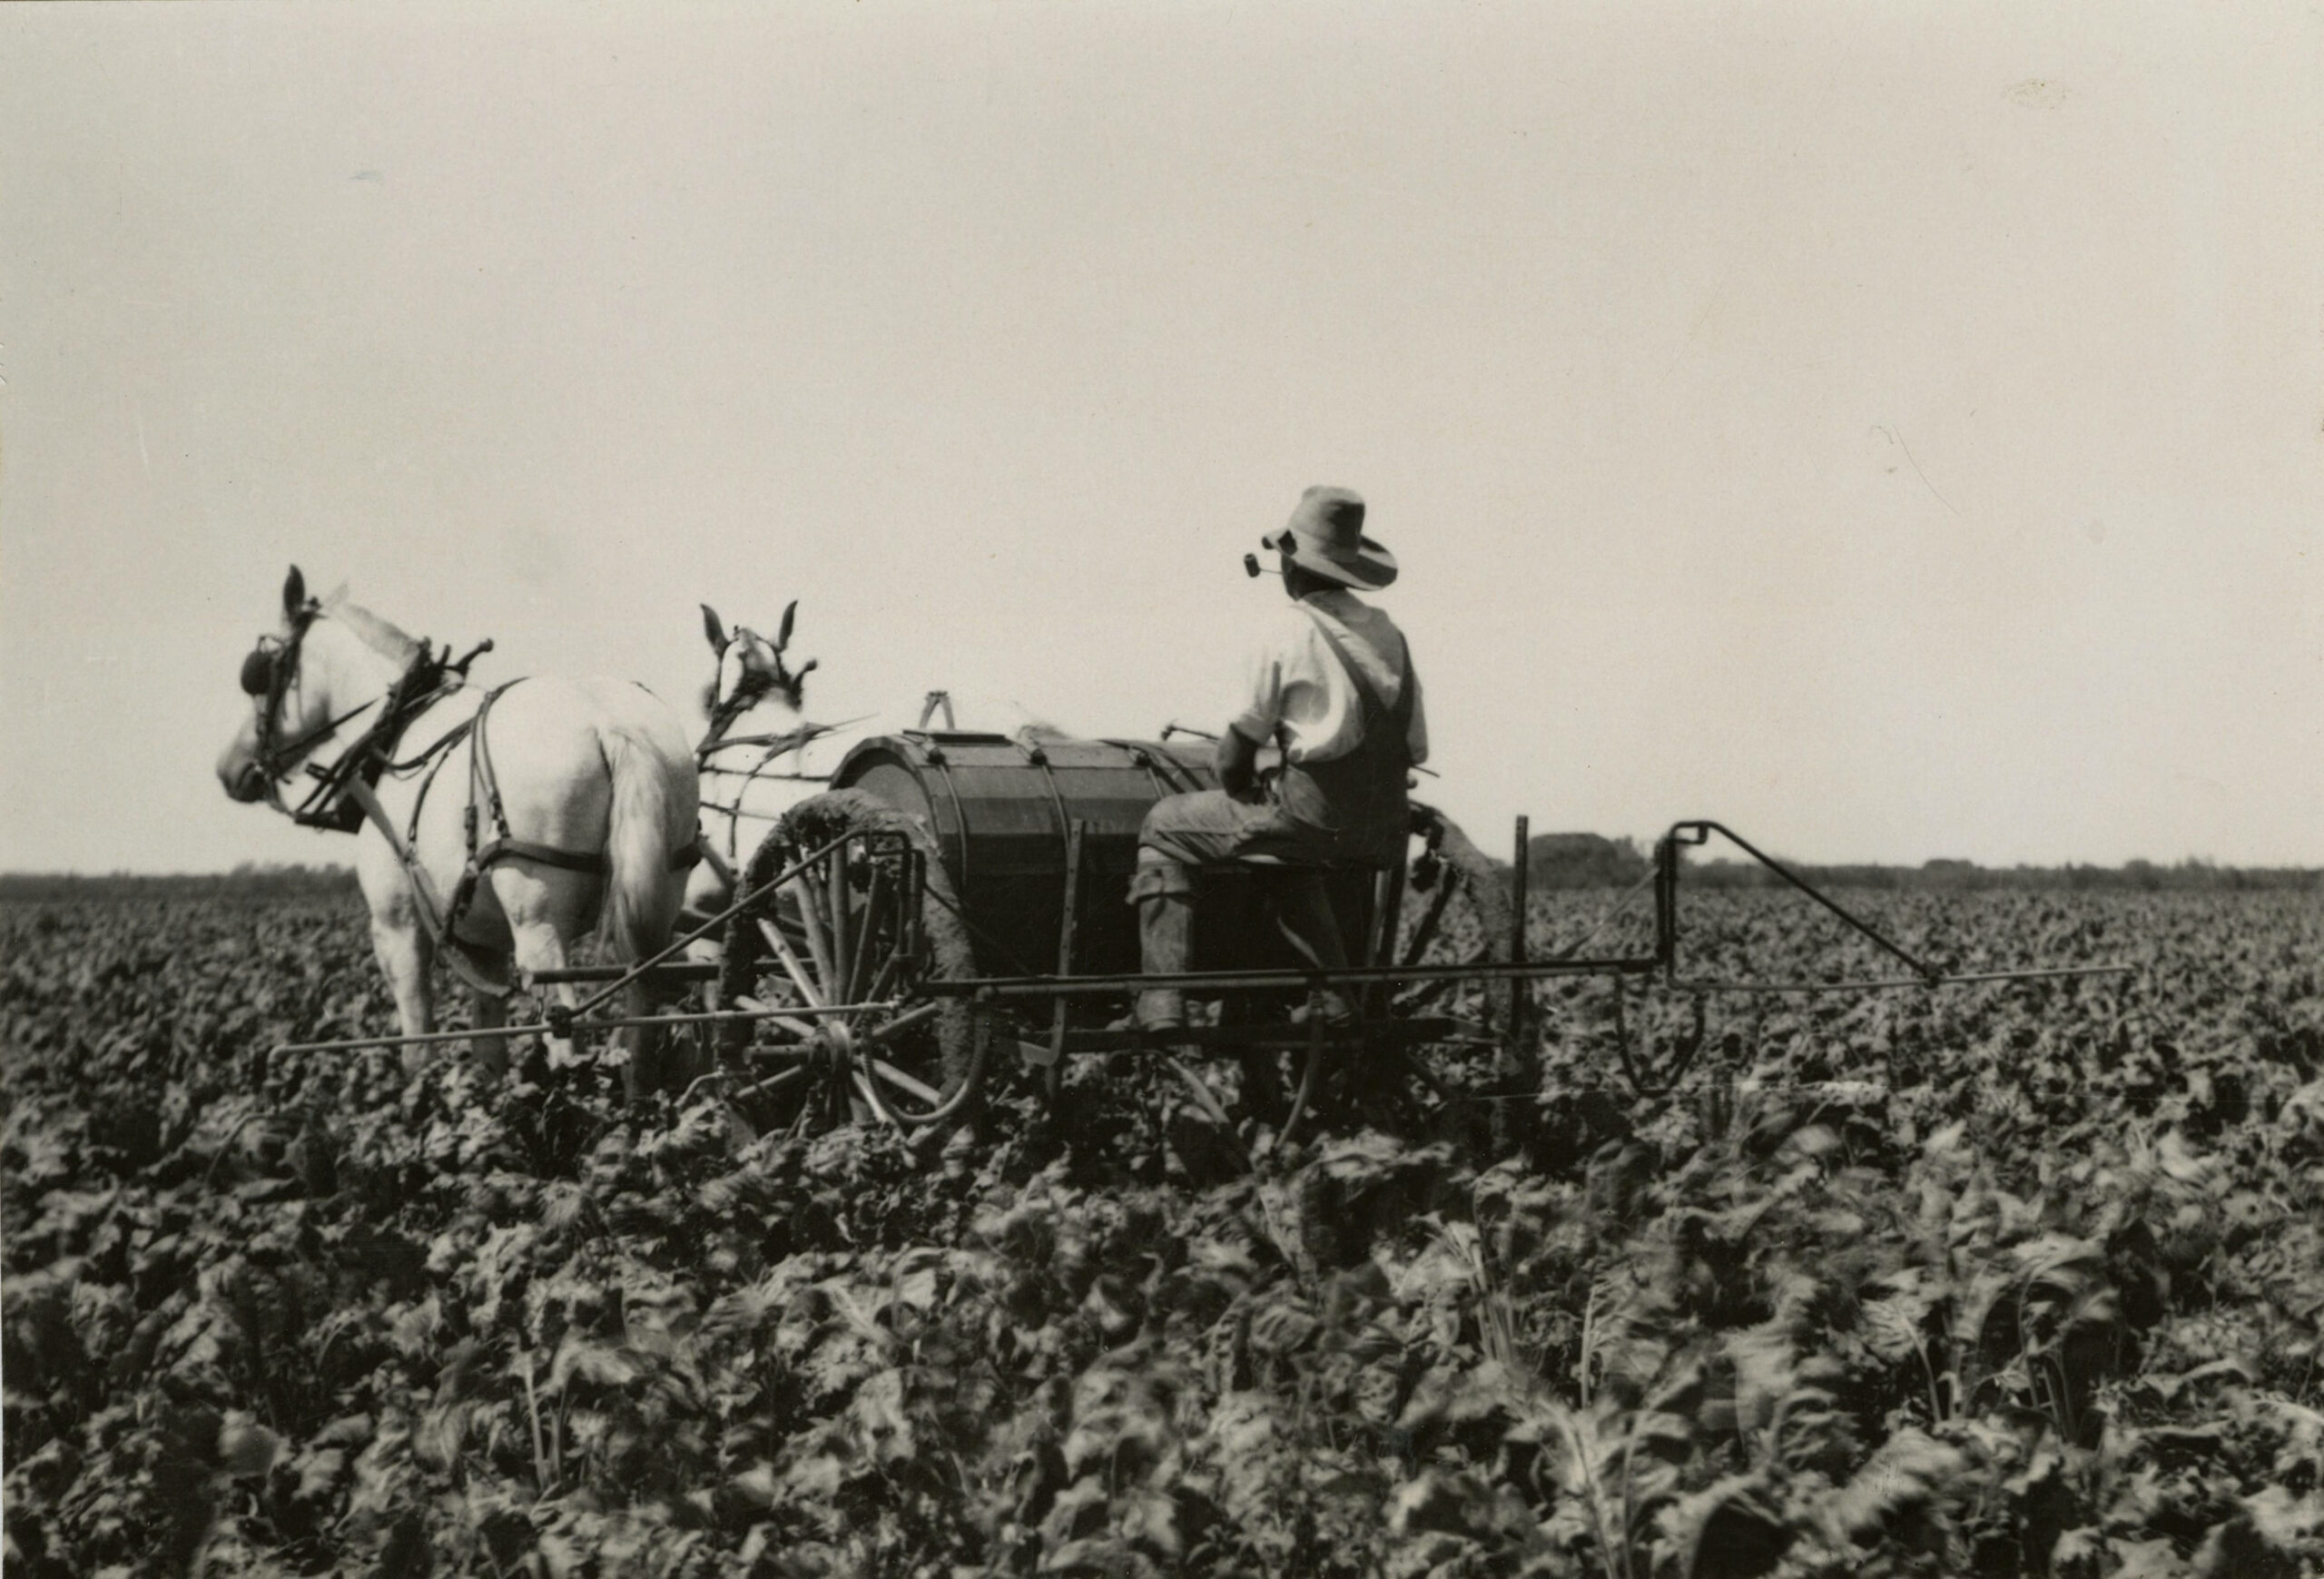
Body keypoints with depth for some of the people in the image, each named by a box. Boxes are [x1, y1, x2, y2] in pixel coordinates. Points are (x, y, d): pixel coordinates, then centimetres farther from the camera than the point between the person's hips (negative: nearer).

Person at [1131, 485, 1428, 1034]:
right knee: (1295, 858, 39)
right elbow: (1416, 749, 13)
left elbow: (1241, 740, -1)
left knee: (1164, 829, 11)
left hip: (1313, 814, -7)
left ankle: (1162, 999, 2)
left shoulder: (1287, 632, -8)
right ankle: (1338, 993, 30)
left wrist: (1239, 791, 18)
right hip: (1382, 832, 7)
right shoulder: (1387, 633, 10)